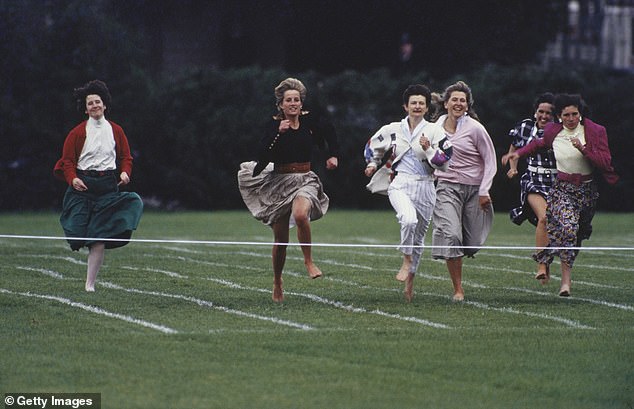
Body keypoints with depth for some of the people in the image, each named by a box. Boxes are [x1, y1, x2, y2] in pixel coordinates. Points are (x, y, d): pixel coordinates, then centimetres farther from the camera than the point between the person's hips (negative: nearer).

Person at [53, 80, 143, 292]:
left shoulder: (115, 131, 9)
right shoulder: (77, 132, 2)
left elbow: (126, 157, 15)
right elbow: (67, 161, 2)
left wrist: (125, 172, -6)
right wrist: (72, 179, -16)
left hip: (108, 186, 1)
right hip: (82, 185, -1)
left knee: (100, 236, -8)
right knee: (80, 233, -9)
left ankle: (90, 284, -6)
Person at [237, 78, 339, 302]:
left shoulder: (309, 120, 0)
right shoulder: (274, 124, -6)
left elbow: (330, 133, 21)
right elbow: (263, 156, -19)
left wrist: (333, 156, 16)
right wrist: (279, 133, -25)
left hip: (305, 180, 0)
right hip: (280, 182, 0)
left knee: (300, 214, -33)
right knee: (280, 240, 5)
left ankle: (309, 261, -15)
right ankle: (277, 281, 26)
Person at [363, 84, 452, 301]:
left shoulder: (435, 131, 2)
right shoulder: (392, 130, 5)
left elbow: (444, 162, -3)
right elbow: (372, 147, 23)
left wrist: (428, 149, -16)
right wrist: (372, 164, 9)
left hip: (425, 188, 1)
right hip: (399, 185, -1)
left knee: (418, 235, 9)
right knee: (409, 219, -32)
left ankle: (410, 280, 25)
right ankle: (406, 261, -13)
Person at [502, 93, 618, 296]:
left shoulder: (595, 131, -6)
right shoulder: (553, 132, 0)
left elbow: (605, 162, -13)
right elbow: (540, 143, 24)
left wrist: (583, 148, -24)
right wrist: (519, 153, 18)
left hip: (587, 189, 1)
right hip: (562, 188, -1)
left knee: (578, 235, 10)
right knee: (568, 227, -24)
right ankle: (566, 279, -21)